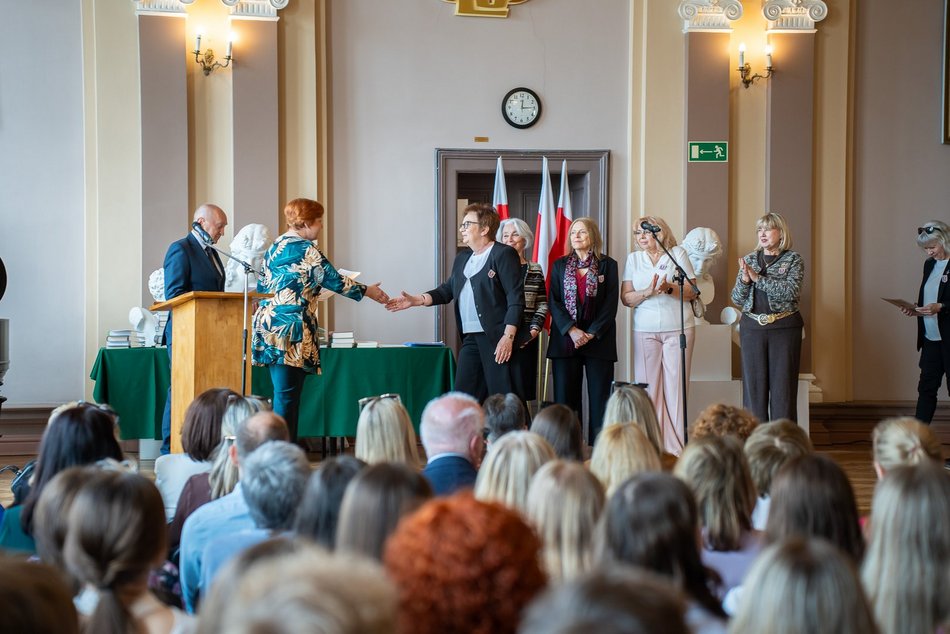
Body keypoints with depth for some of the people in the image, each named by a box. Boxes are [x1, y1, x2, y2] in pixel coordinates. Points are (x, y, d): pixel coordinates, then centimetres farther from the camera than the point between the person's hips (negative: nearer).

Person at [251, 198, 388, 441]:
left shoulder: (274, 248, 15)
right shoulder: (306, 250, -9)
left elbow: (262, 287, 20)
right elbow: (334, 281, -7)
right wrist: (367, 291, 7)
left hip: (267, 327, 8)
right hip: (290, 332, -8)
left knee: (284, 394, 13)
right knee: (287, 397, -6)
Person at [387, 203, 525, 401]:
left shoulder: (504, 254, -5)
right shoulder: (462, 259, 19)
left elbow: (516, 298, -11)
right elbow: (447, 290, 19)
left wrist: (508, 337, -18)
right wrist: (417, 300, 3)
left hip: (497, 339, -7)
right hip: (470, 339, 7)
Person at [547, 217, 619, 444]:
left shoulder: (608, 265, 5)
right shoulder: (559, 265, 12)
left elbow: (611, 304, 0)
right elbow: (553, 302, 4)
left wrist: (591, 333, -10)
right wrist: (571, 331, -10)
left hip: (598, 339, -2)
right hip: (565, 339, 2)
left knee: (599, 398, -3)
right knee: (565, 398, 0)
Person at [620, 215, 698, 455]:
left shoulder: (678, 253, 6)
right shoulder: (633, 259, 13)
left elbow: (692, 292, 3)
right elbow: (626, 298, 6)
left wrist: (670, 288, -15)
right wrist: (647, 292, -12)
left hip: (678, 328, -2)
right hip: (645, 330, 2)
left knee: (675, 387, -4)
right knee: (648, 387, -2)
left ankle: (676, 448, -2)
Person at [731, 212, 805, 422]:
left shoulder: (793, 259, 2)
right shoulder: (749, 260, 12)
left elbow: (790, 290, -14)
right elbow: (737, 299, 9)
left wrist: (758, 278, -17)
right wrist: (744, 280, -10)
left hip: (784, 328, -3)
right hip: (752, 328, 3)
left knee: (783, 387, -3)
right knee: (753, 387, 1)